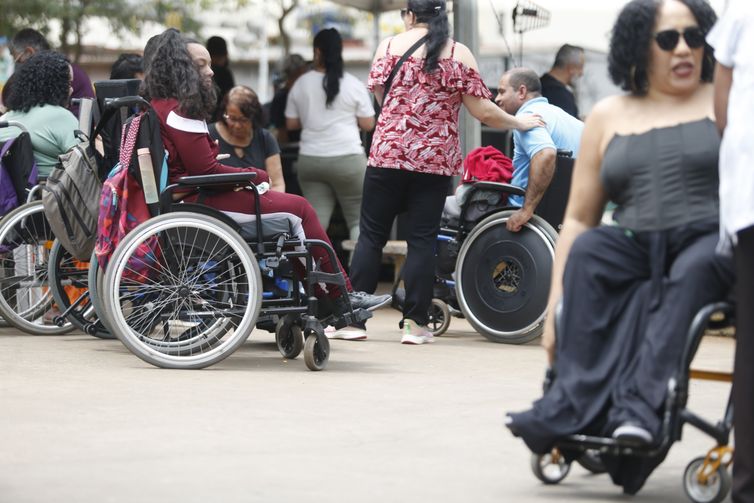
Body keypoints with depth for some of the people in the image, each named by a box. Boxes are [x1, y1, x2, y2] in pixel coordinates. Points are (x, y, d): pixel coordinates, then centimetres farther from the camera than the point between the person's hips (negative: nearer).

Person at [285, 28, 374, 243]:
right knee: (358, 219, 6)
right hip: (347, 159, -3)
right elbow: (368, 125, 1)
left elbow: (290, 124, 11)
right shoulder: (353, 85, -3)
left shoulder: (301, 84, 4)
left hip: (310, 159, 3)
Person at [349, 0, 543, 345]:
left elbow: (378, 94, 5)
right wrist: (519, 122, 14)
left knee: (371, 235, 5)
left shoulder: (390, 45, 2)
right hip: (436, 160, 0)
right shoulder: (460, 54, 2)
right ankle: (415, 323, 3)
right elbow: (482, 111, -2)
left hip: (387, 154, 0)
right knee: (422, 240, 4)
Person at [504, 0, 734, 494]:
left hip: (714, 247, -3)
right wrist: (556, 306, 4)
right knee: (588, 250, -26)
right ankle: (579, 407, -36)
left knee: (693, 270, -35)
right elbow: (579, 219, 14)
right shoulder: (608, 117, 17)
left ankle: (640, 405, -43)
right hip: (637, 256, 3)